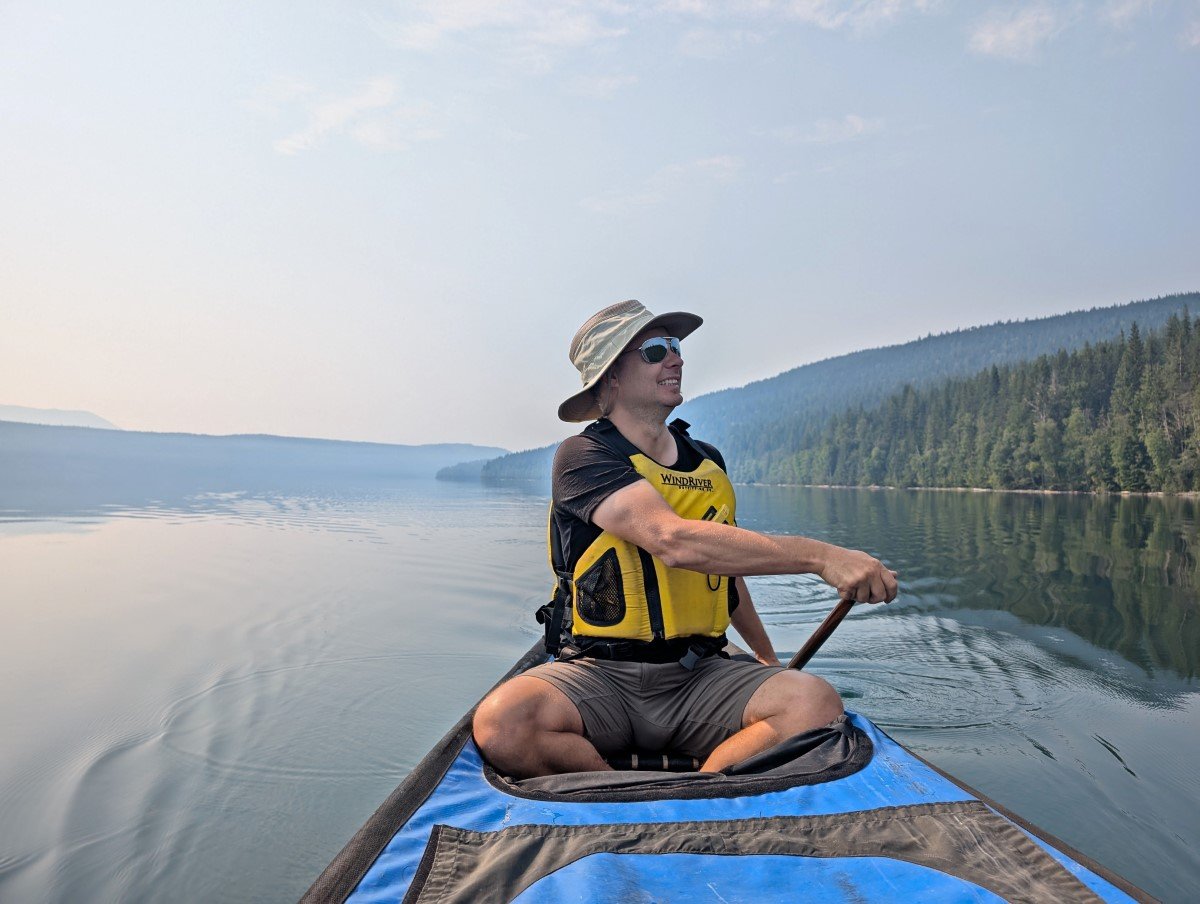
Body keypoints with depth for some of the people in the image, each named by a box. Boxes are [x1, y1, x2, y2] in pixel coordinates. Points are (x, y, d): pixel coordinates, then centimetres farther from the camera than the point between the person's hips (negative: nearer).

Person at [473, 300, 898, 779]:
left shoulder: (710, 464, 13)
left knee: (816, 703, -24)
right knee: (502, 723, -33)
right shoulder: (583, 456, -8)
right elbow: (674, 541, -26)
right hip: (598, 675, -4)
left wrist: (769, 659, 37)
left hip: (700, 676, 4)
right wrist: (820, 556, -28)